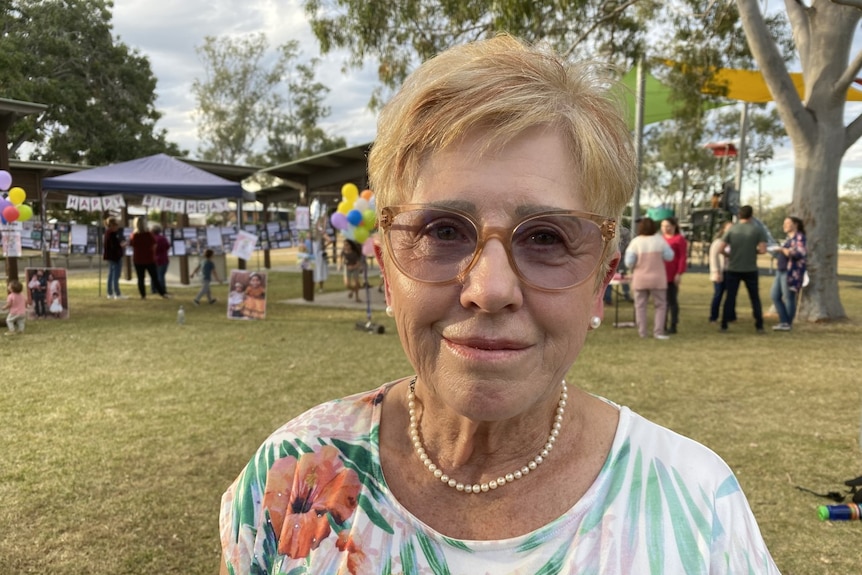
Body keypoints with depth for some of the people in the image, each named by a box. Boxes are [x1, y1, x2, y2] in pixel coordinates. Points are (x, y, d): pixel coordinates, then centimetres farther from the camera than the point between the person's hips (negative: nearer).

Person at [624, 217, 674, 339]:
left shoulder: (635, 242, -8)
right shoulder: (659, 239, -7)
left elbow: (629, 262, -10)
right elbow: (669, 256, -2)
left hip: (640, 279, 1)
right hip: (657, 279, -1)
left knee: (640, 306, 10)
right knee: (660, 305, 8)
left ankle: (642, 332, 9)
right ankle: (658, 331, 0)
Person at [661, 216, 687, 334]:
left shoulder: (679, 239, -4)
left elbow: (683, 257, -9)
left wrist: (679, 273, -15)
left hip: (672, 275, -6)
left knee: (672, 300, 0)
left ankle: (673, 326, 7)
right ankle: (663, 325, 16)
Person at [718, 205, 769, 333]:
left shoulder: (732, 229, -2)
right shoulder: (758, 229, -5)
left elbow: (720, 248, -6)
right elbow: (762, 250, -12)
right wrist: (754, 250, 8)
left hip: (733, 269, 1)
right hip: (750, 269, -1)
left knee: (729, 298, 6)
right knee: (755, 298, 11)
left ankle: (724, 326, 5)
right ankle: (759, 326, 11)